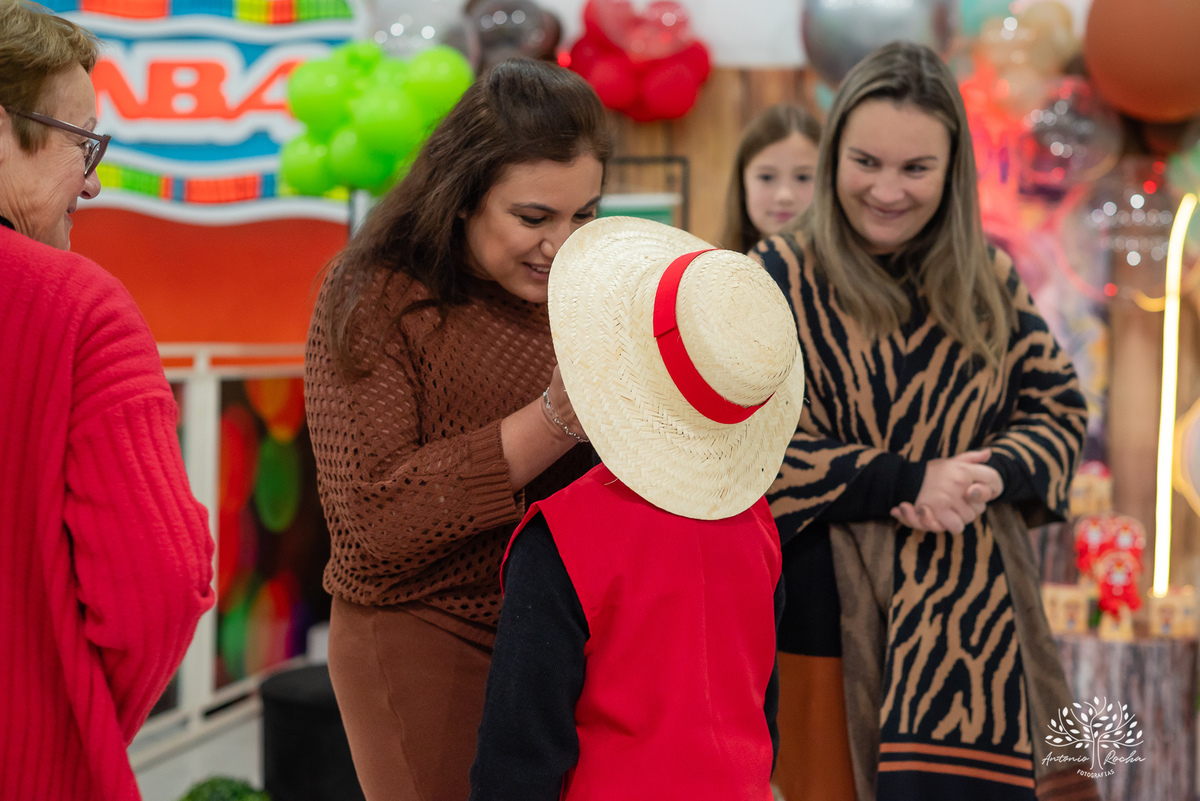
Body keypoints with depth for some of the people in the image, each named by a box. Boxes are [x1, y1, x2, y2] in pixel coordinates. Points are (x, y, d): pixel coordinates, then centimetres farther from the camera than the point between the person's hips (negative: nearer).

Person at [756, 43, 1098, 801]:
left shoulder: (987, 281, 8)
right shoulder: (781, 278, -3)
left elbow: (1060, 408, 10)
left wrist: (993, 475, -11)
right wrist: (904, 482, -17)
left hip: (971, 622, 3)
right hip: (827, 620, -2)